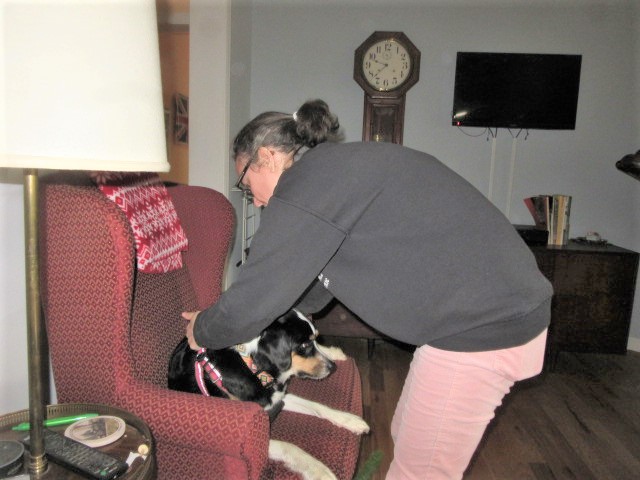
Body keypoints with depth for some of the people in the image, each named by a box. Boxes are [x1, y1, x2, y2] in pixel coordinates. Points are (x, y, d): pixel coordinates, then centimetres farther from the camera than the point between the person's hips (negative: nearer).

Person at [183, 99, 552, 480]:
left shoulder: (307, 182, -17)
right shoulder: (339, 168, 14)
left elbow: (256, 296, -14)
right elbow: (314, 285, 19)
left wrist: (204, 332, 7)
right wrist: (218, 320, 21)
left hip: (484, 327, -10)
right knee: (407, 437, 21)